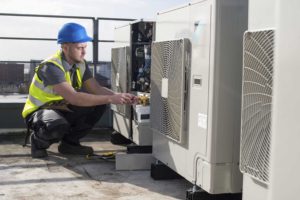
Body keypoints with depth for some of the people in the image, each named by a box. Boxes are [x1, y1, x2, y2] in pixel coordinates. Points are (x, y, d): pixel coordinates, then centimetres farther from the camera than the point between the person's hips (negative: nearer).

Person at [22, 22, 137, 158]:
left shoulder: (80, 63, -3)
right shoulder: (51, 66, -28)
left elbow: (97, 89, -6)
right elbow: (73, 98, -38)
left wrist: (119, 97, -26)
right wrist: (110, 99, -40)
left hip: (62, 109, 7)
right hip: (39, 112, -7)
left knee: (99, 105, -11)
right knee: (58, 126, -40)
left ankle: (69, 142, 3)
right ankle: (39, 142, -5)